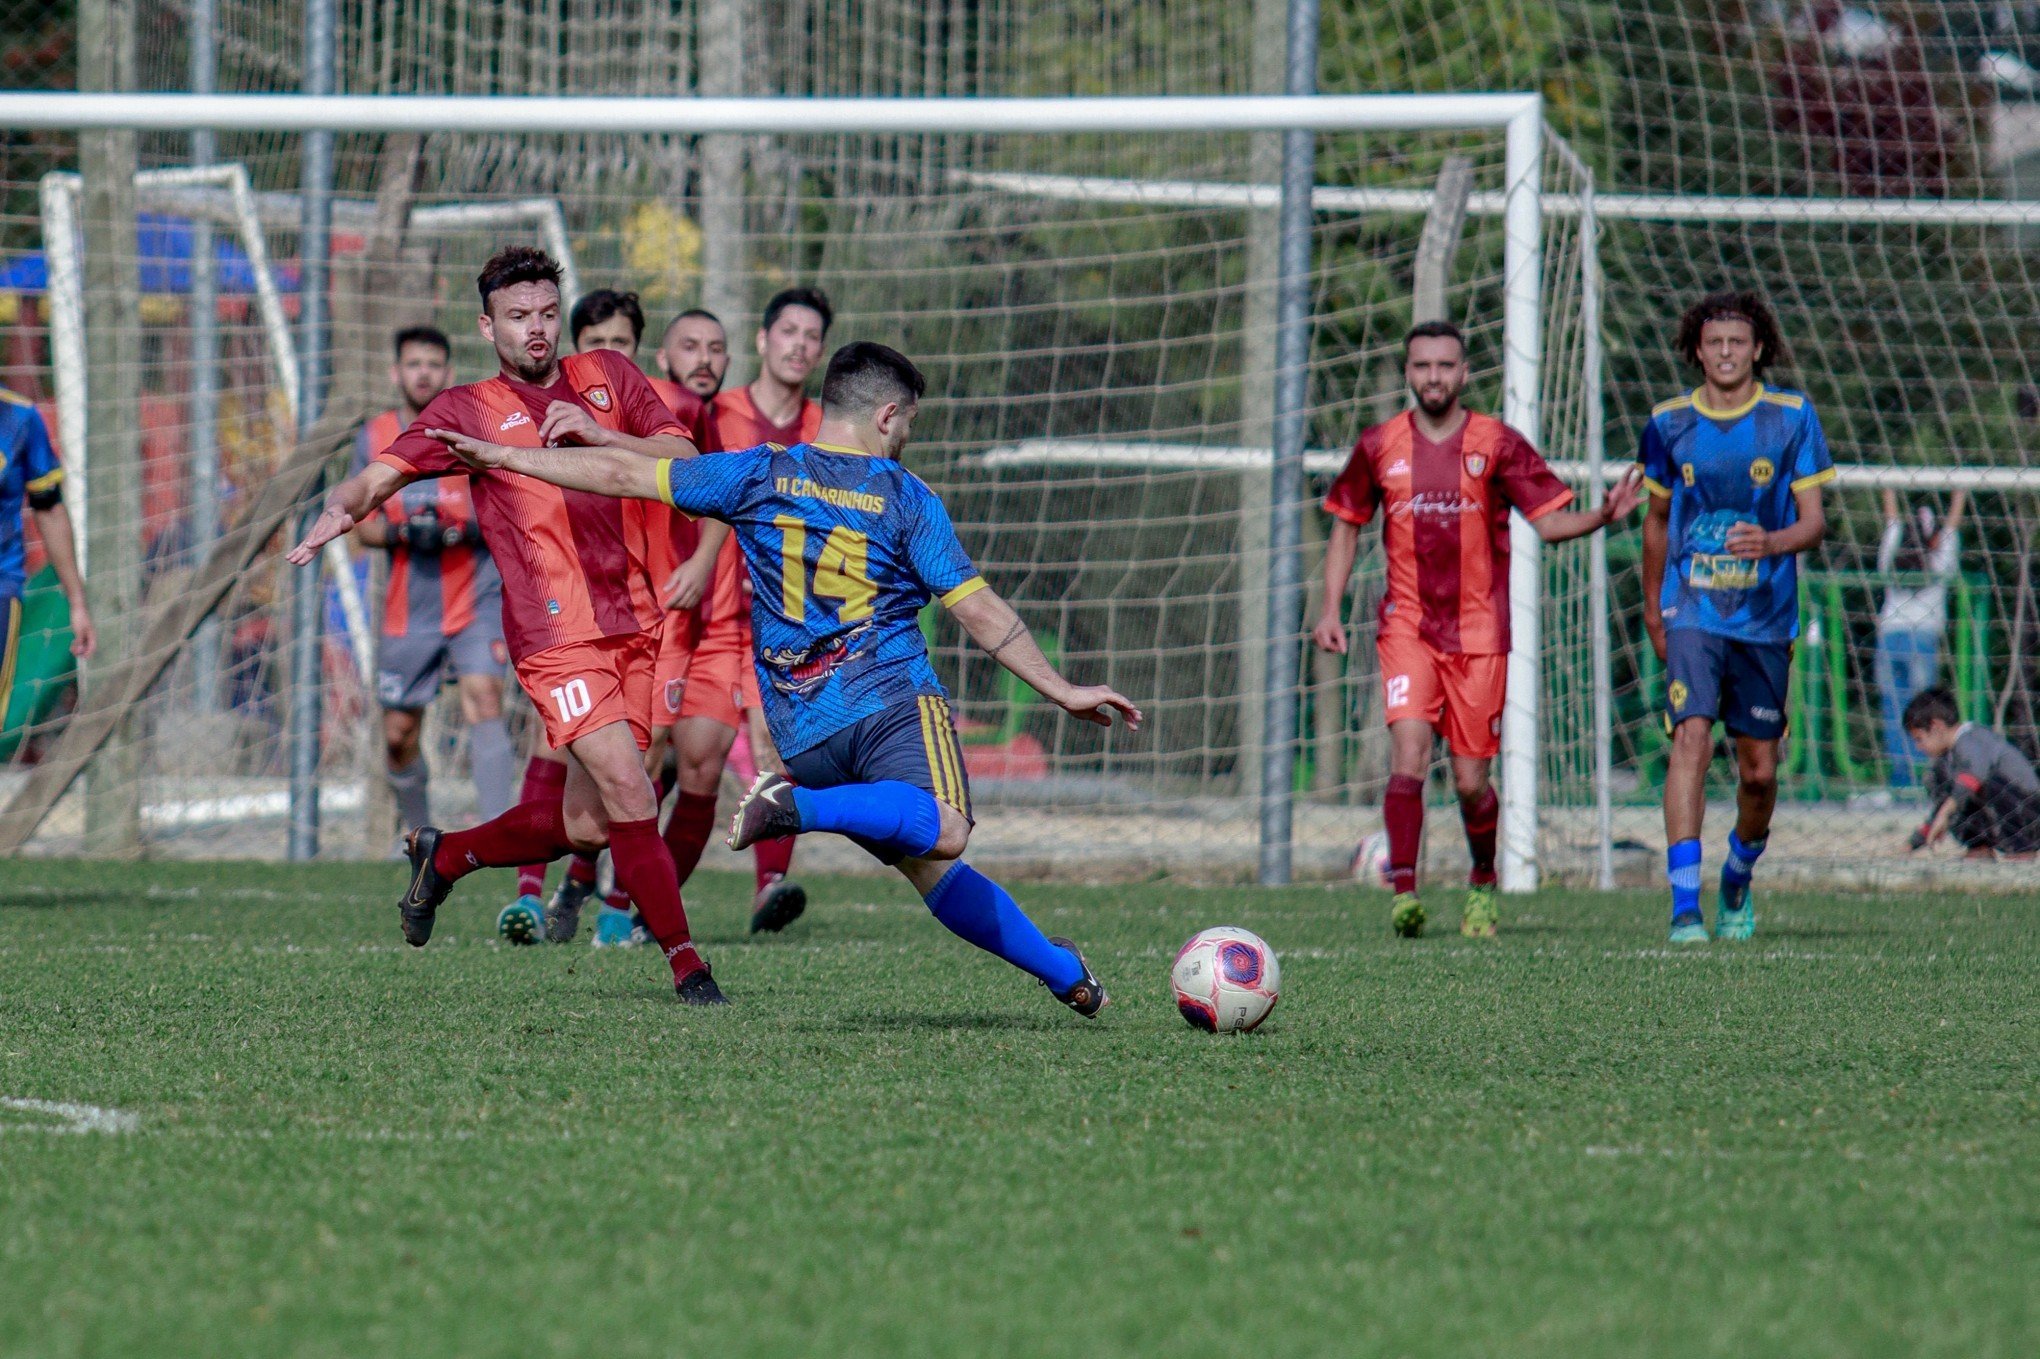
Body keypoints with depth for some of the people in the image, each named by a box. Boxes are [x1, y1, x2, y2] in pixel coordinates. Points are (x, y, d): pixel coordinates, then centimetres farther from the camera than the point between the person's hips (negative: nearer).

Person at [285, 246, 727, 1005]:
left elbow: (684, 461, 8)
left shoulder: (608, 377, 15)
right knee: (629, 796, -17)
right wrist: (341, 508, -23)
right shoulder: (468, 410, 6)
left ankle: (444, 857, 32)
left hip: (635, 623, 5)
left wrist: (598, 433, -8)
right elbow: (382, 474, -1)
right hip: (556, 634, -5)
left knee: (584, 825, 8)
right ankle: (686, 964, -12)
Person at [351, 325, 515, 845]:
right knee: (398, 736, 8)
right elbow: (363, 526, 8)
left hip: (476, 598, -3)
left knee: (483, 699, -23)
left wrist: (472, 527, -21)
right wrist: (402, 532, -14)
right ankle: (416, 830, 33)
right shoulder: (374, 439, 6)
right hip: (407, 609, 3)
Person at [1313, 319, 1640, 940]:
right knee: (1409, 754, -21)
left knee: (1471, 781, 1)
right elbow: (1346, 527, 16)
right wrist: (1331, 609, 7)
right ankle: (1403, 890, -19)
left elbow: (1548, 520, 1)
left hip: (1479, 632, 0)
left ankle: (1483, 884, 28)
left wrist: (1603, 515, -19)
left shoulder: (1497, 444, 1)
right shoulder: (1380, 445, 5)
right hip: (1407, 627, 0)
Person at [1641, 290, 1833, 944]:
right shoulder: (1669, 423, 4)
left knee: (1759, 769, 5)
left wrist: (1771, 542, -22)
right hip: (1693, 612, 0)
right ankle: (1685, 905, -23)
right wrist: (1652, 608, 24)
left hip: (1766, 615, 0)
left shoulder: (1792, 417, 0)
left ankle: (1739, 878, 35)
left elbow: (1814, 521, -1)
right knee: (1691, 738, -19)